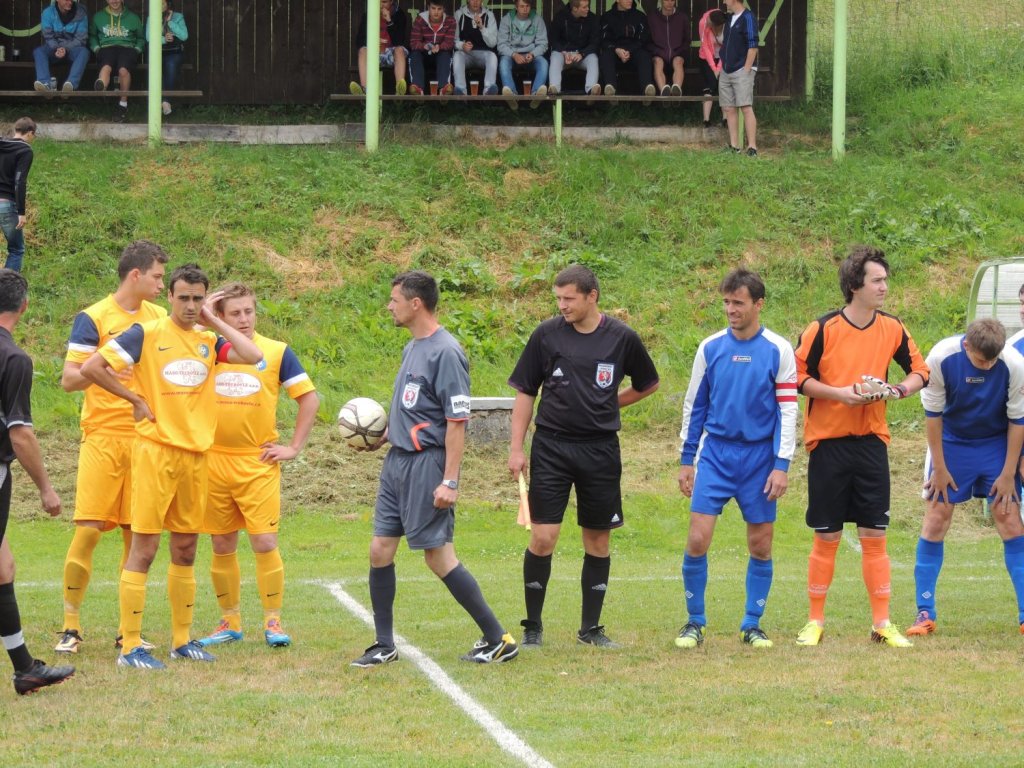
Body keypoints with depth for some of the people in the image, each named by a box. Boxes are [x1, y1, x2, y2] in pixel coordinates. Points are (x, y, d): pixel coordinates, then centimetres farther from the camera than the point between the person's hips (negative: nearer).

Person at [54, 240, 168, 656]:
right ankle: (70, 626, -1)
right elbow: (69, 379, -9)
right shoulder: (93, 318, -4)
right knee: (88, 530, -9)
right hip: (103, 436, -5)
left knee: (137, 535, 4)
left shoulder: (159, 318, 12)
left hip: (145, 438, 5)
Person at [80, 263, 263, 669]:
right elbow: (90, 368, -9)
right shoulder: (146, 334, -5)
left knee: (185, 549, 12)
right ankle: (130, 647, -4)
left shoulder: (209, 341, 10)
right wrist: (135, 399, -6)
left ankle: (182, 639, 21)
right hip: (156, 450, -5)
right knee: (143, 548, -6)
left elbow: (253, 356, -6)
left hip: (196, 453, 5)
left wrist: (214, 320, 0)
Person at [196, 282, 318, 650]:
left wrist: (294, 447, -1)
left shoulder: (277, 352, 0)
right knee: (222, 546, 7)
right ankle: (230, 621, 18)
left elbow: (309, 398, 4)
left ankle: (273, 621, 1)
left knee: (265, 543, -8)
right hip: (214, 463, 2)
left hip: (258, 464, -2)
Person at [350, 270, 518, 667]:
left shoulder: (446, 353, -16)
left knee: (439, 556, -7)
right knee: (380, 550, 7)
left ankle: (499, 640, 1)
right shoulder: (412, 348, 13)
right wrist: (382, 438, 13)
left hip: (427, 464, -9)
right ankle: (384, 645, 15)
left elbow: (457, 421, -18)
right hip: (398, 461, 9)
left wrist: (450, 482, -22)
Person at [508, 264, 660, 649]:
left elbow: (648, 384, 16)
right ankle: (532, 627, 6)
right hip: (551, 447, -1)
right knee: (542, 538, -7)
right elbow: (524, 392, 5)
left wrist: (608, 404, 7)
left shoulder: (622, 338, -1)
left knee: (598, 540, 7)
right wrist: (516, 448, 0)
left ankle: (591, 628, 19)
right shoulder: (547, 334, -2)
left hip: (600, 450, 1)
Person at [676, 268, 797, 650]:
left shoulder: (778, 350, -3)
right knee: (697, 539, -8)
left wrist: (781, 465, -9)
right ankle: (695, 622, 5)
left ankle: (752, 625, 16)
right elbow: (694, 406, 10)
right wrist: (686, 460, 8)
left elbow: (788, 411, -3)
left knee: (761, 546, 3)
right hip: (715, 455, 1)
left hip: (759, 459, -1)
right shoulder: (710, 348, 3)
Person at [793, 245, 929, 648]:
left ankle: (882, 623, 7)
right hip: (828, 441, -3)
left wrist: (898, 389, -7)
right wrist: (839, 393, -16)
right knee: (827, 536, 2)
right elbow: (798, 378, -3)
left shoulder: (892, 329, 3)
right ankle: (815, 621, 12)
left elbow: (919, 371, 14)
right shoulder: (823, 329, -8)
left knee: (875, 535, 2)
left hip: (871, 441, 3)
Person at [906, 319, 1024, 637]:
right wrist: (939, 468, -9)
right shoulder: (941, 358, -24)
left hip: (997, 444, 0)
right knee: (936, 518, -5)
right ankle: (925, 614, 1)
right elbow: (933, 414, -12)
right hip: (951, 442, 0)